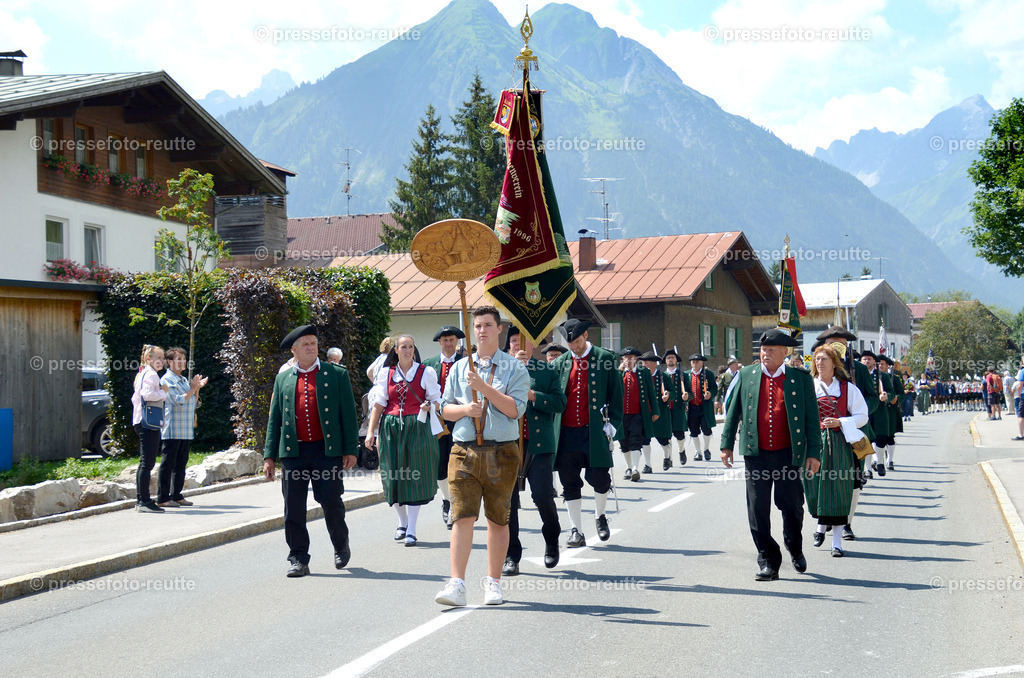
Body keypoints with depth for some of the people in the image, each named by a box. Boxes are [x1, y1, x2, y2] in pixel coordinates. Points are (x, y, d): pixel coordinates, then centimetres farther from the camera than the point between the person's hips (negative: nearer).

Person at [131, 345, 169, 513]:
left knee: (144, 462, 14)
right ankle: (144, 501, -13)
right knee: (147, 463, -11)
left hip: (140, 422, 11)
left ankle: (140, 500, 18)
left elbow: (135, 398, 25)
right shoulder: (151, 375, -11)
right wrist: (163, 393, -13)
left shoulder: (142, 374, 20)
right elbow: (147, 394, -28)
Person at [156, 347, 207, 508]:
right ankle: (163, 498, -4)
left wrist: (198, 388, 7)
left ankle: (177, 495, 16)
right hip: (172, 430, -8)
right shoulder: (167, 380, -6)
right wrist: (193, 389, -10)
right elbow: (178, 400, -17)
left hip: (185, 431, 8)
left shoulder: (184, 380, 19)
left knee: (181, 464, 10)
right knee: (168, 463, -6)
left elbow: (194, 404, 20)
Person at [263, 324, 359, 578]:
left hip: (327, 451, -2)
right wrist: (270, 456, 9)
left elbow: (348, 413, 5)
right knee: (293, 507, 1)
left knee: (330, 501, -3)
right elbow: (274, 419, 15)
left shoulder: (337, 374, 7)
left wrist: (350, 450, -2)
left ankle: (341, 546, 22)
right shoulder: (283, 379, 15)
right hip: (293, 452, 2)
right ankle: (298, 559, 10)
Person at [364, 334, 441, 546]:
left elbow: (436, 399, 6)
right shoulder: (386, 373, 9)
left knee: (414, 475, -6)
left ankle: (411, 530, -3)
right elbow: (379, 402, 7)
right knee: (394, 475, 3)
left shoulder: (426, 372, 4)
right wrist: (371, 431, -1)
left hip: (417, 427, -2)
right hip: (391, 428, 2)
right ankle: (403, 522, 24)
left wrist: (429, 406, -17)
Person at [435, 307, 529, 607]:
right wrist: (465, 409, -8)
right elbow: (445, 408, 13)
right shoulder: (459, 368, 13)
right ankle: (457, 584, -11)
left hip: (501, 452, -1)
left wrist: (483, 386, -16)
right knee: (462, 516, -9)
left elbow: (515, 409, -9)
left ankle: (493, 583, 18)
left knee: (498, 520, 6)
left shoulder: (514, 369, 4)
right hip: (464, 450, 1)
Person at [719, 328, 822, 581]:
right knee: (758, 510, 0)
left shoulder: (801, 378, 2)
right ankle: (768, 562, 10)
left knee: (791, 506, 7)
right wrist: (727, 444, 8)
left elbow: (812, 418, 2)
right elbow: (733, 411, 12)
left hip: (788, 454, -1)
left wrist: (814, 453, -3)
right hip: (756, 455, 1)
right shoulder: (746, 376, 7)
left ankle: (795, 550, 34)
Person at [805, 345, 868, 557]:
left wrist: (840, 422, -11)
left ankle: (836, 540, 1)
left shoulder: (847, 388, 4)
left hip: (839, 443, -1)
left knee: (837, 489, -4)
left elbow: (862, 416, 3)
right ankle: (821, 523, 31)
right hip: (814, 442, 1)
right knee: (815, 486, 1)